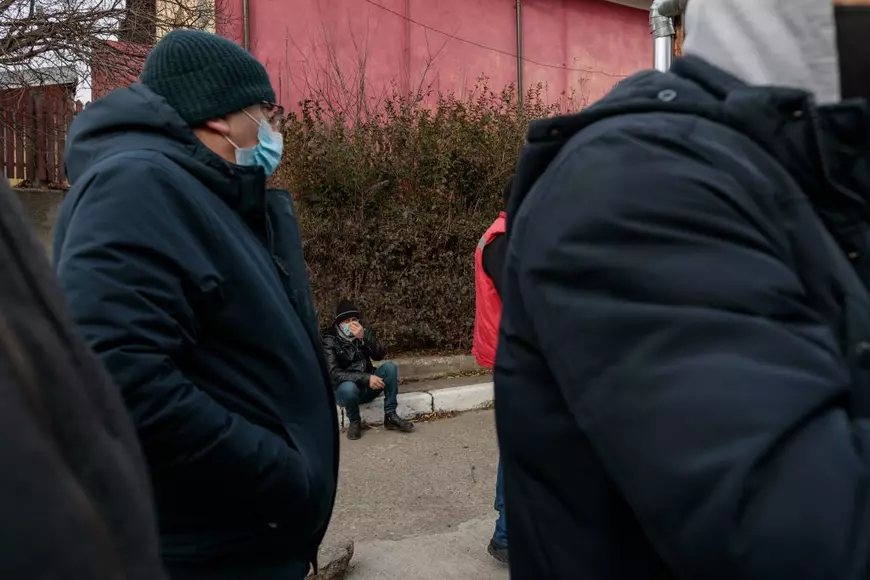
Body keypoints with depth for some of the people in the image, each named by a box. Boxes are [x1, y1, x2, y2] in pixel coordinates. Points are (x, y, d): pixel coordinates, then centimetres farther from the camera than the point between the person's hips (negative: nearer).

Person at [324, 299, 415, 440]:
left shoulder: (364, 332, 0)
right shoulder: (330, 341, -13)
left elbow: (380, 355, -13)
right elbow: (334, 374, -23)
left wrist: (364, 337, -29)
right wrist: (366, 378, -32)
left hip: (367, 386, 5)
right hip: (346, 389, -4)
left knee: (390, 367, -19)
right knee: (349, 387, -38)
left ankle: (390, 416, -13)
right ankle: (354, 421, -8)